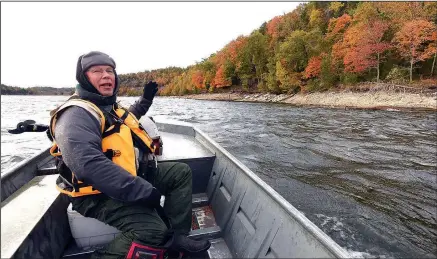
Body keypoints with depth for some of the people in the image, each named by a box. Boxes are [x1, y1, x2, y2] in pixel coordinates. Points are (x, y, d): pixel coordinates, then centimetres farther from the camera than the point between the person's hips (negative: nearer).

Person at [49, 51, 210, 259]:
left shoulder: (110, 107, 13)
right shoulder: (77, 115, -18)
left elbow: (126, 122, 38)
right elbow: (89, 164, -34)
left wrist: (145, 99, 29)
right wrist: (143, 190, -33)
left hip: (131, 176, 10)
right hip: (101, 194, -10)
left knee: (181, 172, 8)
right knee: (152, 231, -32)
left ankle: (175, 235, 0)